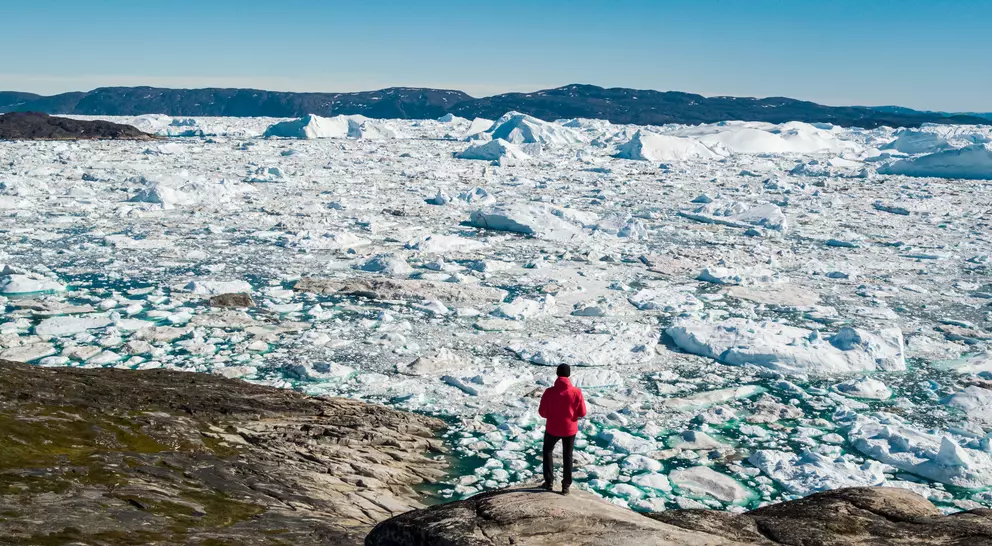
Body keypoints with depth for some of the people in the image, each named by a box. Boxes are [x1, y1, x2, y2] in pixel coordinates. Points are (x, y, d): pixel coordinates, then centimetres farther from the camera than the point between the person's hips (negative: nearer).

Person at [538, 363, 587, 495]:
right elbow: (582, 413, -9)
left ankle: (549, 482, 25)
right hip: (570, 429, 1)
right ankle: (566, 486, 21)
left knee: (548, 451, 24)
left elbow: (542, 412, -11)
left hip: (552, 429, -1)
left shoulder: (549, 392, -18)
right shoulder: (576, 392, -16)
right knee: (567, 456, 17)